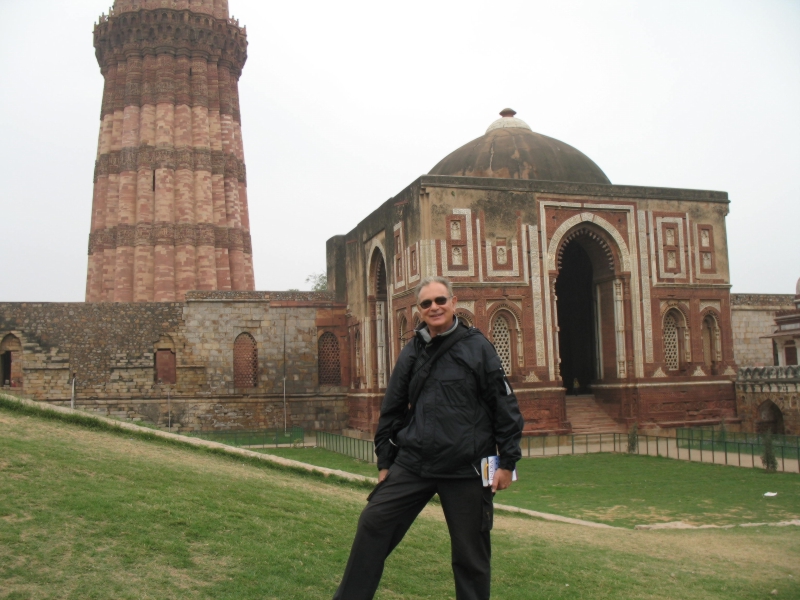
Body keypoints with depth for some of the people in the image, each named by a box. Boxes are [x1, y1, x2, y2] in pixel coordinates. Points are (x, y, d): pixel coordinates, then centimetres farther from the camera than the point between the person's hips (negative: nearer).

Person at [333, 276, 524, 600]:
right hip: (412, 464, 4)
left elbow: (505, 406, -3)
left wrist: (507, 461, -6)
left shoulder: (477, 346, -3)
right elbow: (392, 409, 14)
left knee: (470, 554, 7)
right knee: (373, 523, -3)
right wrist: (385, 461, 14)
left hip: (466, 470, -3)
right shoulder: (412, 352, 8)